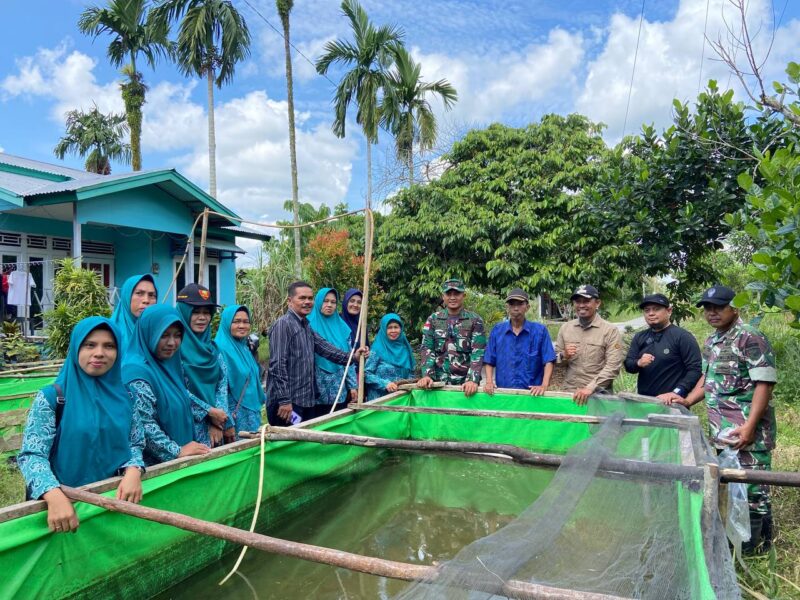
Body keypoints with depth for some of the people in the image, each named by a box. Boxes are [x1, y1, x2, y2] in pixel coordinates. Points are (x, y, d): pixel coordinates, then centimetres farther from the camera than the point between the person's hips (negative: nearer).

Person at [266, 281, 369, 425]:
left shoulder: (306, 326, 16)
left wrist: (351, 356, -6)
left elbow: (324, 347, 8)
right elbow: (277, 365, -18)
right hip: (288, 402, -9)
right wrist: (284, 400, -21)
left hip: (306, 400, 9)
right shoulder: (283, 325, -12)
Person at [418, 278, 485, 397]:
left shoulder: (475, 320, 0)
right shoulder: (433, 319, 6)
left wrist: (472, 380, -20)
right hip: (439, 382, 2)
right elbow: (427, 349, 1)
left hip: (465, 383, -1)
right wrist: (427, 375, -13)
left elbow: (478, 352, -7)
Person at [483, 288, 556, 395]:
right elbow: (489, 361, 6)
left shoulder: (540, 330, -2)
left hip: (531, 393, -1)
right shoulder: (497, 330, 3)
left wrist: (544, 385, -17)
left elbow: (548, 361, -5)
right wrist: (489, 382, -7)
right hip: (503, 392, 1)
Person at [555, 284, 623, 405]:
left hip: (598, 394, -3)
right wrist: (564, 356, -10)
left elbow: (613, 367, -13)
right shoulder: (565, 328, 5)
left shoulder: (610, 331, -6)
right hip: (569, 392, 3)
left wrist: (590, 388, -21)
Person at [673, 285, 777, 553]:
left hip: (747, 430, -8)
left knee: (752, 484, 0)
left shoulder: (751, 338, -13)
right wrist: (687, 402, 11)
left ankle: (757, 541, 16)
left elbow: (764, 383, -17)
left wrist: (750, 426, -22)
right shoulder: (711, 342, 13)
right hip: (721, 430, 8)